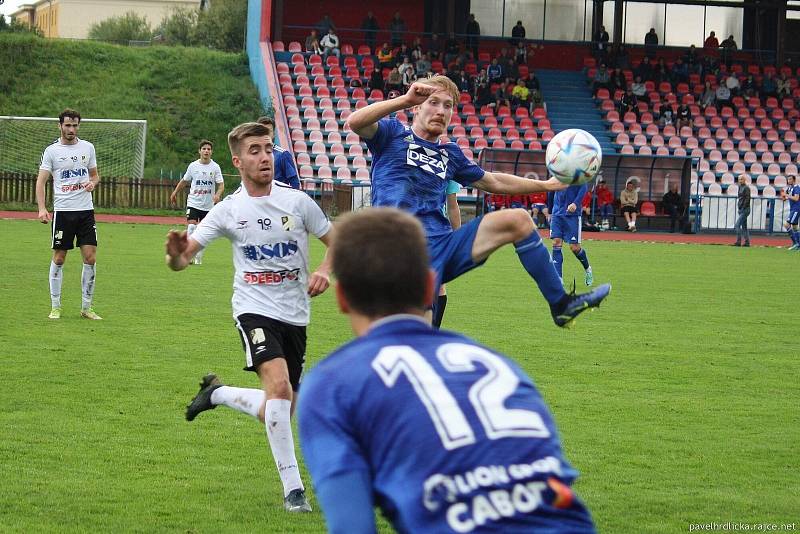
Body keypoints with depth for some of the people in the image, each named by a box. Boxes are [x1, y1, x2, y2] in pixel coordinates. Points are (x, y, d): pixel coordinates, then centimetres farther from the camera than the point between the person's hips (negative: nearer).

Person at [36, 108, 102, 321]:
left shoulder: (87, 147, 9)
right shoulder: (52, 151, 0)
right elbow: (41, 181, -2)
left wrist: (93, 183, -4)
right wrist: (42, 209, -15)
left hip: (86, 210, 3)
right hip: (62, 210, -3)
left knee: (90, 258, -2)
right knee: (59, 259, 1)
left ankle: (86, 307, 7)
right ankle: (55, 306, 10)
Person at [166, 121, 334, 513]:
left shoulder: (297, 201, -4)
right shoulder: (229, 210, -4)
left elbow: (337, 242, 7)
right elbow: (183, 258, -5)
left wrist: (324, 271, -14)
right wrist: (176, 255, -29)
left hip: (295, 316, 3)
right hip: (254, 310, -3)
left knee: (277, 412, 8)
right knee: (279, 384, -28)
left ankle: (217, 393, 38)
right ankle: (292, 488, -21)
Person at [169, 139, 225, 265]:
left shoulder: (215, 167, -2)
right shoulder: (193, 166, 1)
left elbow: (221, 185, -5)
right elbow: (184, 181, 17)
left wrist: (218, 194, -25)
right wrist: (175, 193, 19)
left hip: (208, 206, 0)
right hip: (193, 202, 0)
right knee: (191, 227, -16)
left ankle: (198, 258, 15)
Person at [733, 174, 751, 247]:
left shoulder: (746, 188, -11)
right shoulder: (740, 187, 15)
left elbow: (747, 199, -17)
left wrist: (743, 208, -20)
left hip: (745, 210, -10)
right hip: (741, 210, 10)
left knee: (737, 225, -14)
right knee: (744, 226, 11)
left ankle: (738, 242, -13)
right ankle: (747, 242, 15)